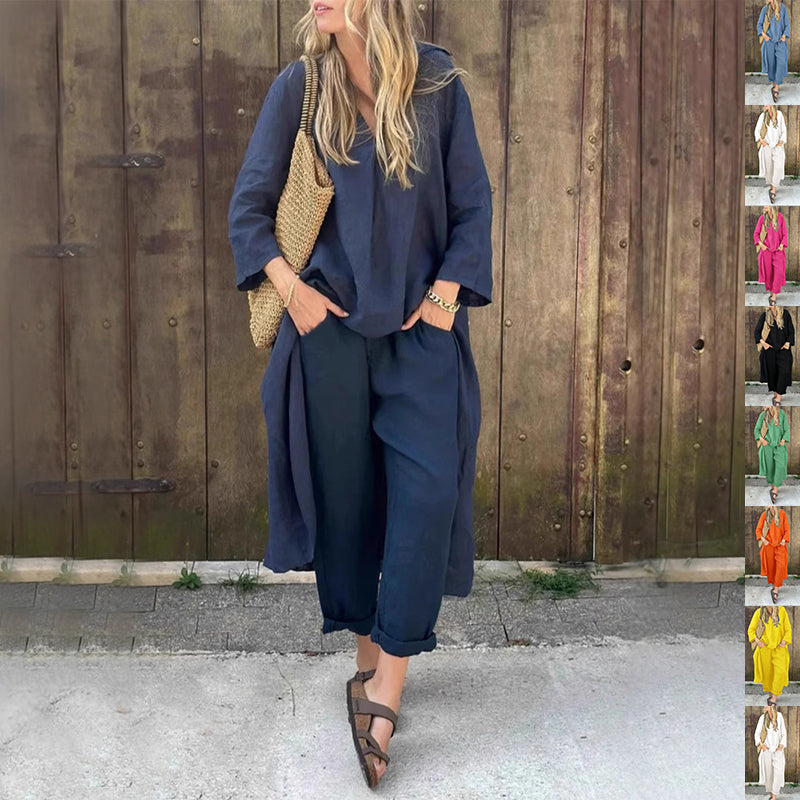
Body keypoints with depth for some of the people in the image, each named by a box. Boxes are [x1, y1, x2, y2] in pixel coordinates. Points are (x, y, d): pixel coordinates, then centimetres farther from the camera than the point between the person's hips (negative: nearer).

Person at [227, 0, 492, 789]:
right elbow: (249, 205, 6)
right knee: (344, 492, 6)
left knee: (428, 491, -11)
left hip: (421, 325, 0)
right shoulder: (297, 87, 1)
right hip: (330, 324, 1)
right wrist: (289, 286, -6)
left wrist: (446, 292, -5)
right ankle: (367, 652, 25)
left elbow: (472, 201, 4)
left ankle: (384, 688, -3)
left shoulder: (436, 80, 0)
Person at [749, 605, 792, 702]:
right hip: (764, 647, 0)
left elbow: (788, 629, 6)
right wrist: (757, 641, -11)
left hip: (779, 648, 0)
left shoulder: (782, 611, 1)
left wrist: (783, 642, -7)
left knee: (780, 671, -14)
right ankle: (770, 694, 21)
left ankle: (774, 697, -9)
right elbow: (751, 630, 4)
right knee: (767, 672, 4)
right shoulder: (759, 612, 0)